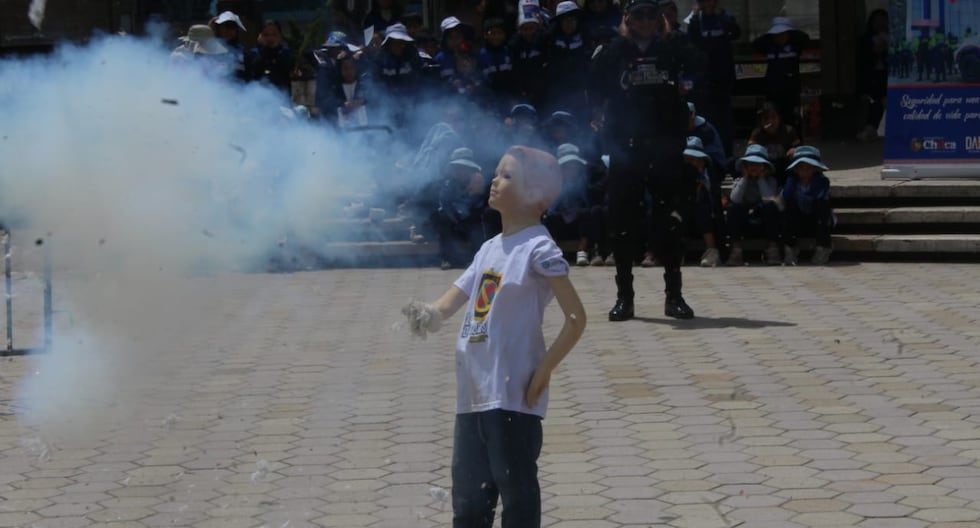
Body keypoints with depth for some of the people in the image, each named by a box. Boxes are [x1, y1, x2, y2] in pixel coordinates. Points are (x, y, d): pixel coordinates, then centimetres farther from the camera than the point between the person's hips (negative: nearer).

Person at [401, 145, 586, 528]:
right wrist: (429, 314, -11)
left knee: (517, 496, 0)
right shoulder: (489, 249, 15)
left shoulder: (538, 249, -10)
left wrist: (543, 372, -15)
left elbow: (576, 318, -14)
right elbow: (452, 301, 13)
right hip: (473, 396, 8)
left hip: (513, 397, -8)